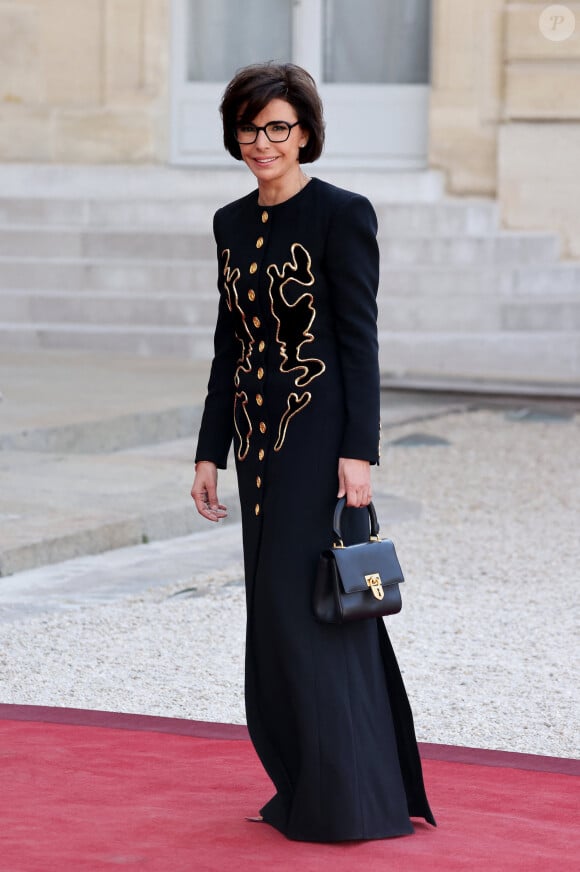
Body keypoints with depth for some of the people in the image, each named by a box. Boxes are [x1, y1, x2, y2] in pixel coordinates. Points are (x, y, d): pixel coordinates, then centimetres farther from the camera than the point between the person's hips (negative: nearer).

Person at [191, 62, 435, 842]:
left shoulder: (342, 215, -9)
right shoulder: (233, 224, 12)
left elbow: (360, 338, -12)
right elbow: (230, 345, 15)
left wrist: (357, 452, -18)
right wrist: (210, 451, 12)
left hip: (319, 434, -7)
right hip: (259, 438, 7)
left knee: (308, 606, -7)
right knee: (276, 611, 10)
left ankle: (346, 800, 2)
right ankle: (309, 786, 20)